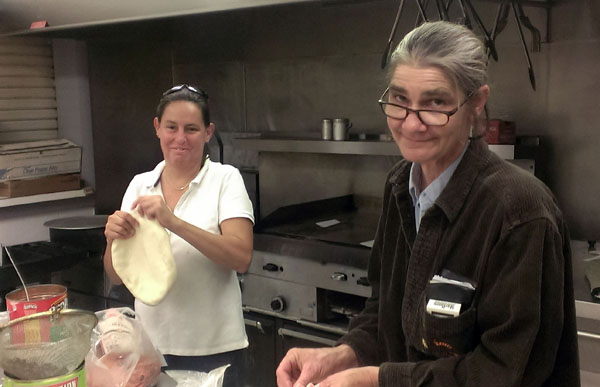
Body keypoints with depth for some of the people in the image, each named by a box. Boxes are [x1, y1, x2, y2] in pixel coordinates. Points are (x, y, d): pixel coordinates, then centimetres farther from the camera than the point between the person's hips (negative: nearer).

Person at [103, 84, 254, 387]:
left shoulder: (225, 178, -7)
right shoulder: (139, 185, 3)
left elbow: (241, 258, -19)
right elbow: (116, 276, 3)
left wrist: (174, 223, -29)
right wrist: (113, 239, -17)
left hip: (213, 348, -3)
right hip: (151, 345, 4)